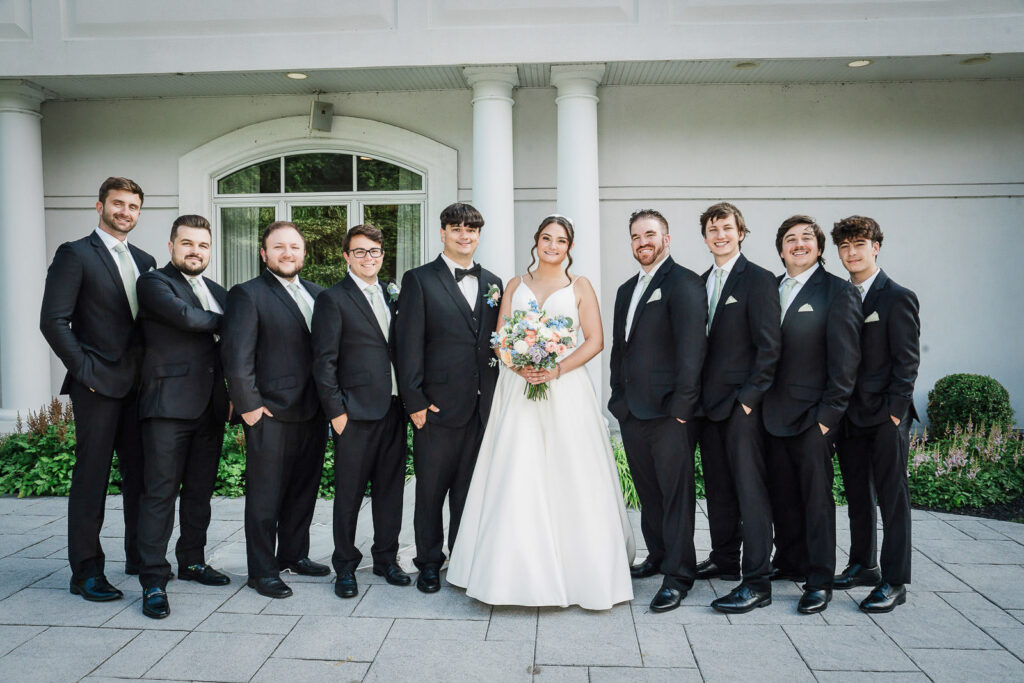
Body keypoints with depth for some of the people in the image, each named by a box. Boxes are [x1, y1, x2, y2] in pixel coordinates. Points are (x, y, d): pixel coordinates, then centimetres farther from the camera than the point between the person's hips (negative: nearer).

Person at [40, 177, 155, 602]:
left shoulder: (144, 261, 15)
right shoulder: (75, 255, -3)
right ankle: (85, 572, 12)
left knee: (140, 473, 10)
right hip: (97, 386, -6)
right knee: (91, 478, 1)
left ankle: (140, 556, 24)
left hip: (138, 386, 6)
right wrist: (85, 369, -11)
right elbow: (53, 321, -10)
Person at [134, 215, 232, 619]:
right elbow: (183, 315, -19)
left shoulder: (218, 293, 18)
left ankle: (192, 562, 26)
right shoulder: (154, 283, -2)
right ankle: (153, 581, 2)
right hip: (169, 404, -6)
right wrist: (226, 323, -5)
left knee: (200, 491, 13)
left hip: (210, 407, 6)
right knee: (160, 492, -4)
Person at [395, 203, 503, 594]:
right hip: (438, 407, -4)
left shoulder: (492, 283, 13)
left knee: (469, 488, 13)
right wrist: (414, 401, -11)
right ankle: (429, 562, 24)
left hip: (483, 407, 4)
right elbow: (408, 345, -6)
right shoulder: (419, 280, -1)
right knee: (431, 489, 8)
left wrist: (499, 397, 7)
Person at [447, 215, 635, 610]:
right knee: (516, 480, -2)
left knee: (569, 480, -2)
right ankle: (518, 569, 8)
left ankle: (577, 569, 11)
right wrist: (521, 366, -12)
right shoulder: (515, 287, 14)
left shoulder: (579, 287, 8)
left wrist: (557, 369, -14)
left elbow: (595, 340, 0)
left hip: (566, 391, -1)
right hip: (518, 391, 2)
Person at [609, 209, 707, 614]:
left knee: (676, 490, 0)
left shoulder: (684, 284, -7)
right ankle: (658, 555, 31)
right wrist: (618, 398, 15)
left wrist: (681, 405, -17)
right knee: (647, 489, 16)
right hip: (632, 411, 8)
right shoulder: (626, 290, 19)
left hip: (670, 412, -7)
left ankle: (678, 575, 10)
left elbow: (692, 348, -14)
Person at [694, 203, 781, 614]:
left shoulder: (758, 280, -6)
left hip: (742, 405, -7)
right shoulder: (701, 283, 15)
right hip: (709, 403, 7)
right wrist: (697, 395, 8)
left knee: (750, 490, -4)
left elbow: (769, 346, -11)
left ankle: (756, 583, 2)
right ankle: (725, 560, 29)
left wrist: (749, 397, -14)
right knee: (717, 487, 15)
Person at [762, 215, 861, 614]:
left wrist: (829, 413, -12)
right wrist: (760, 401, 6)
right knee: (782, 492, 13)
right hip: (774, 413, 5)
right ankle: (790, 561, 31)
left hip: (812, 415, -5)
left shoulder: (837, 292, -4)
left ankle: (820, 581, 13)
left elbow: (845, 359, -8)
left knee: (816, 496, 2)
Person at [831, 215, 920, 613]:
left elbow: (907, 360, -9)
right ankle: (862, 565, 28)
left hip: (885, 417, -6)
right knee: (857, 495, 15)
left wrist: (894, 410, -14)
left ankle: (894, 582, 8)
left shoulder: (897, 298, -6)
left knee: (892, 498, 0)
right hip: (849, 415, 6)